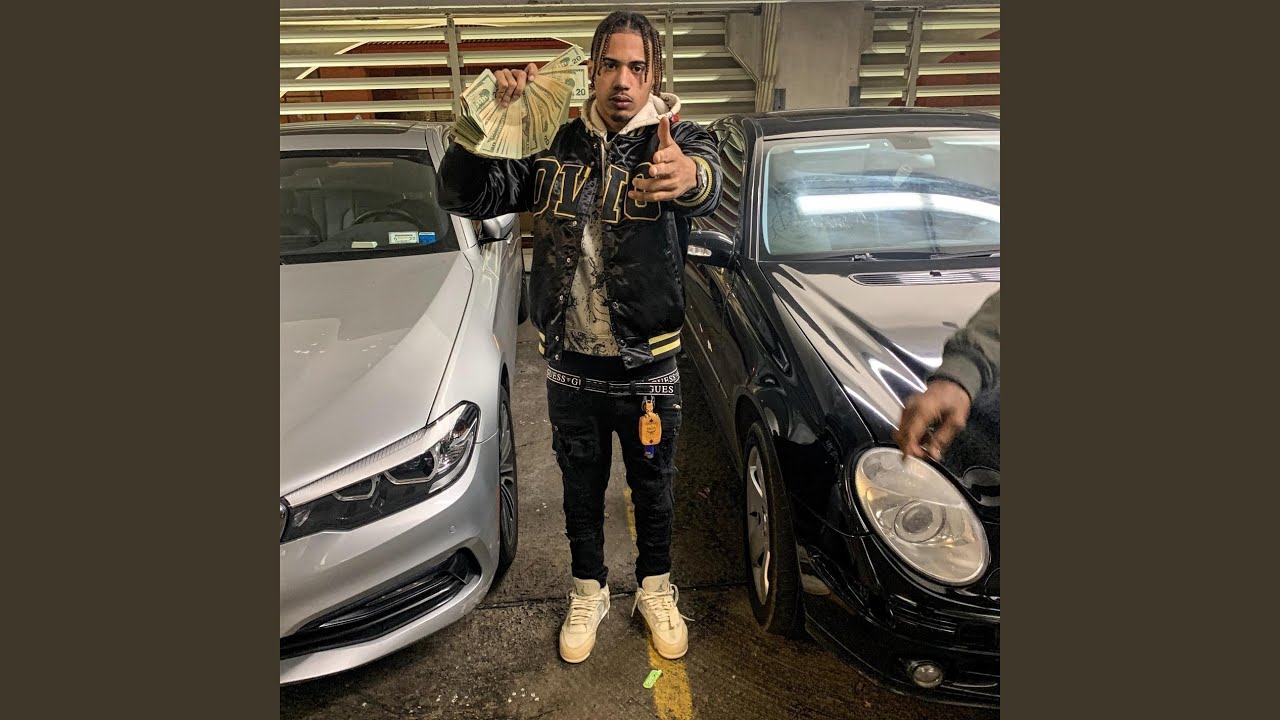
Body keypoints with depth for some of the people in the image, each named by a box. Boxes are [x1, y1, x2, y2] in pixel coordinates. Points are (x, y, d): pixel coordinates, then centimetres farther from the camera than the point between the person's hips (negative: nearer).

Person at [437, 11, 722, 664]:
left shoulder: (675, 141, -9)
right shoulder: (554, 148, -1)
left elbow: (708, 183, -34)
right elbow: (463, 197, -8)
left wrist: (690, 176, -59)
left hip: (648, 365, -1)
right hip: (570, 364, 2)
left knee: (653, 486, 18)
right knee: (581, 487, 19)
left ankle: (655, 588, 44)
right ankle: (588, 591, 44)